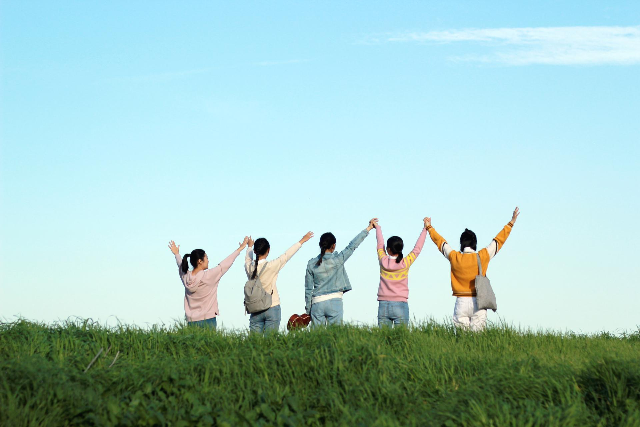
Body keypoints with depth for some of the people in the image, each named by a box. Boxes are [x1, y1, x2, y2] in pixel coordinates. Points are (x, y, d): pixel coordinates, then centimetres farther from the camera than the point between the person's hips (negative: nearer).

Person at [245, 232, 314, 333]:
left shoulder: (249, 267, -3)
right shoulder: (271, 266, -13)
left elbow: (248, 257, 21)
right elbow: (287, 255, 0)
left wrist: (250, 246, 44)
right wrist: (302, 241, 14)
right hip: (272, 308, -3)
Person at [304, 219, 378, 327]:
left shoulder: (311, 264, 3)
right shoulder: (337, 259, -4)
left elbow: (308, 289, 6)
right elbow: (353, 245, 2)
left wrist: (308, 310, 14)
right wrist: (369, 228, 11)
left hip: (317, 303, 2)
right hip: (334, 302, -2)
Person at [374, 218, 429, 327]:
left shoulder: (383, 262, -1)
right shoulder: (405, 263, -5)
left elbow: (380, 244, 16)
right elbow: (417, 248, 6)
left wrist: (378, 228, 34)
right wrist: (425, 229, 15)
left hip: (383, 305, 2)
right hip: (400, 305, -2)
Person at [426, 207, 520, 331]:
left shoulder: (454, 257, 1)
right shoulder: (483, 257, -1)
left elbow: (440, 242, 17)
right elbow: (499, 240, 11)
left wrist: (429, 228, 34)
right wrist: (511, 224, 22)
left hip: (461, 303, 1)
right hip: (478, 302, -1)